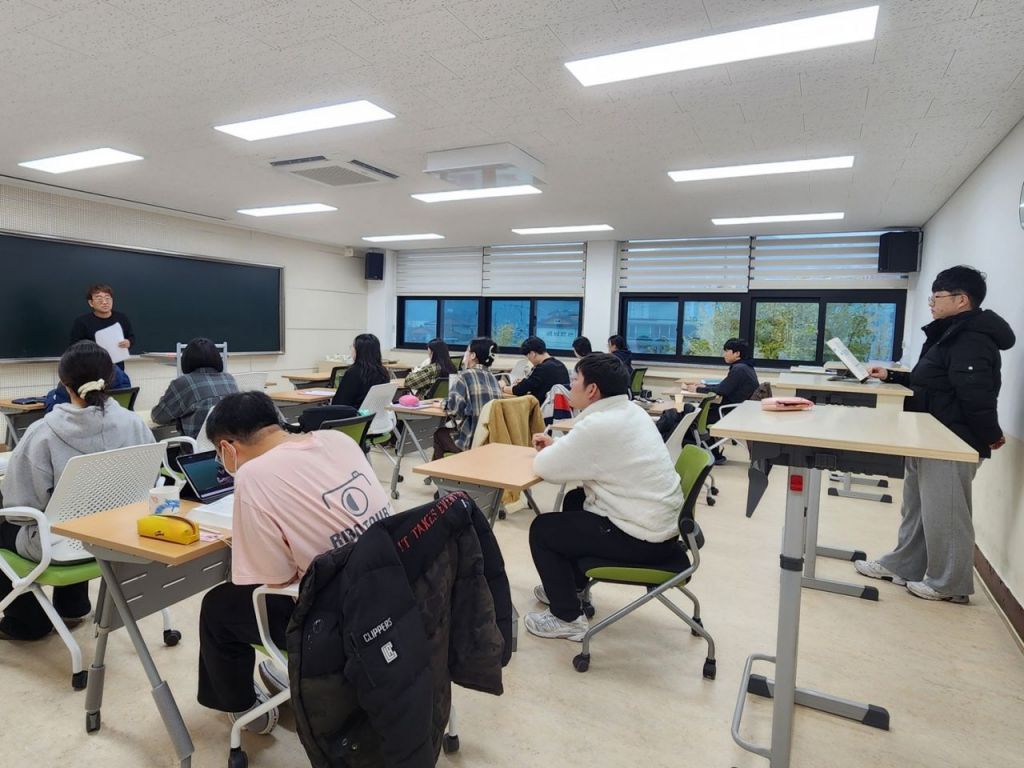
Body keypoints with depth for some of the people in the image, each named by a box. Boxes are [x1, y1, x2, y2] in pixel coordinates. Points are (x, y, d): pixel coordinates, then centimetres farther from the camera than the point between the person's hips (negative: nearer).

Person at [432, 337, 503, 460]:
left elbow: (454, 407, -21)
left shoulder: (466, 376, -11)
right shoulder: (493, 378, 10)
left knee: (440, 433, 24)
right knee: (449, 430, 32)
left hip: (473, 441, -6)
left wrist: (444, 404, 0)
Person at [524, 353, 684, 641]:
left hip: (641, 537, -9)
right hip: (662, 522, 9)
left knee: (541, 529, 5)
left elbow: (544, 467, -16)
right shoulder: (631, 411, 6)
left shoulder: (598, 425, -23)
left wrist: (550, 450, 5)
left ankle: (568, 618, 13)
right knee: (575, 500, 28)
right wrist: (558, 445, 10)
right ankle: (572, 585, 41)